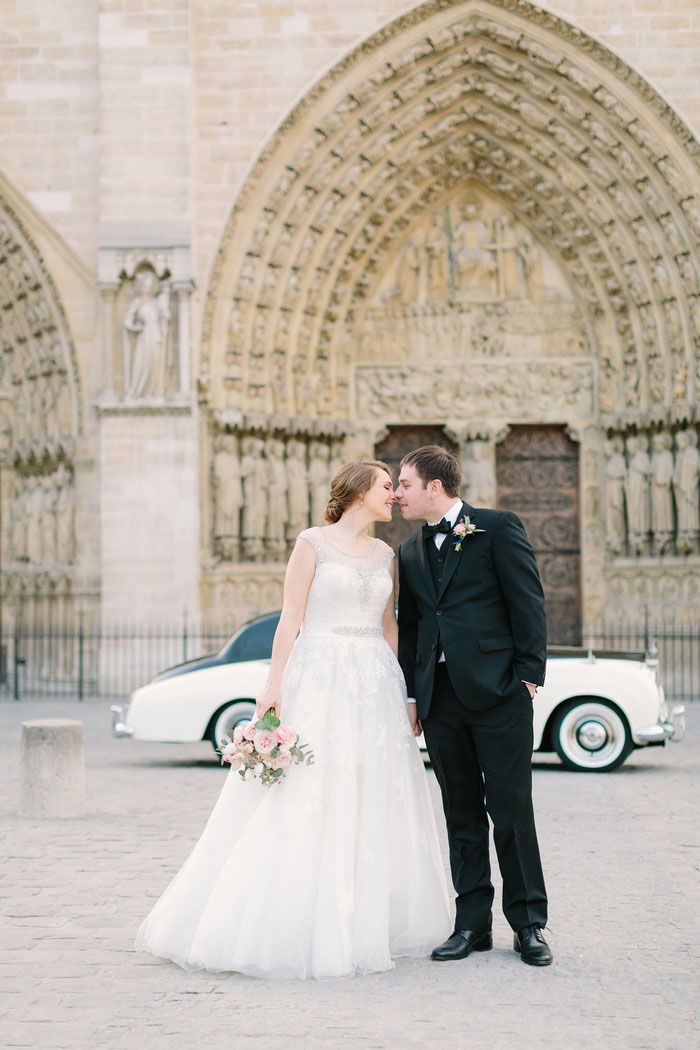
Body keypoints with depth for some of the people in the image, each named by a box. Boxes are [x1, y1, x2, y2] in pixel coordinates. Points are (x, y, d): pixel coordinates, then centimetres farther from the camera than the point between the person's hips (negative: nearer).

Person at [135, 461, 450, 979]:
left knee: (374, 808, 5)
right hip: (319, 680, -6)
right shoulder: (313, 543, -2)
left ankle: (363, 926, 14)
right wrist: (274, 685, -13)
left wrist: (407, 695, 13)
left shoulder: (384, 554, 14)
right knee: (304, 804, -6)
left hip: (375, 684, 6)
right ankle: (290, 928, 1)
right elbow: (291, 619, -6)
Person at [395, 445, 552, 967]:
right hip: (441, 697, 5)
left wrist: (529, 674, -9)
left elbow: (529, 603, -4)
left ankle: (529, 923, 9)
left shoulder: (499, 528, -1)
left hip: (497, 690, -5)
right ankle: (473, 923, 15)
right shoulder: (410, 552, 16)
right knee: (462, 814, 8)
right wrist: (411, 694, 11)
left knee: (512, 811, -1)